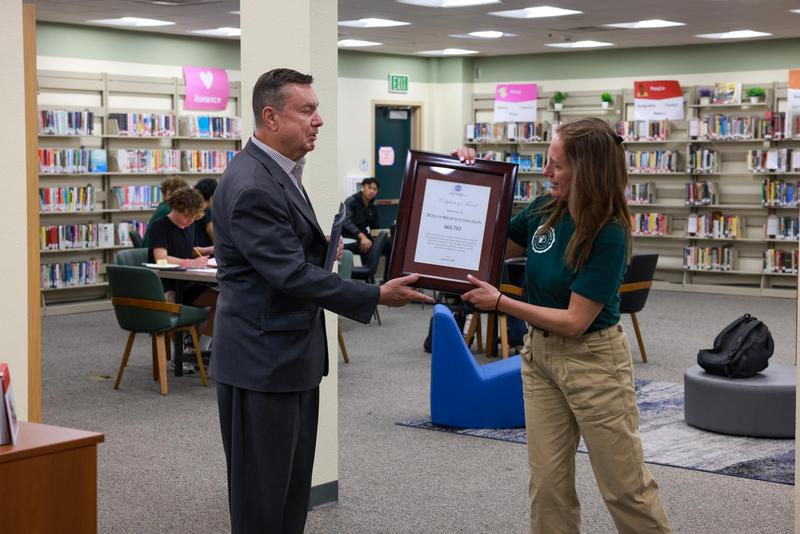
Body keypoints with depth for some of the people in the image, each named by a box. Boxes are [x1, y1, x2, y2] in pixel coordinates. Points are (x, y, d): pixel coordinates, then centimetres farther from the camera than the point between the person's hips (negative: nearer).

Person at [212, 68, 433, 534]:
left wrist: (324, 247, 3)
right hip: (263, 359, -10)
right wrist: (377, 296, -21)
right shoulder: (252, 186, -21)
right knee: (262, 488, 0)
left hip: (294, 353, 10)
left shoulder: (281, 172, 11)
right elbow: (291, 275, -24)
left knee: (295, 484, 16)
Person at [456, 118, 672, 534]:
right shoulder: (545, 210, -2)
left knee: (626, 486, 4)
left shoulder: (609, 235, -21)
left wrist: (499, 303, -19)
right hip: (539, 354, 7)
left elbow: (574, 321, -22)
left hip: (592, 360, -6)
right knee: (547, 484, 9)